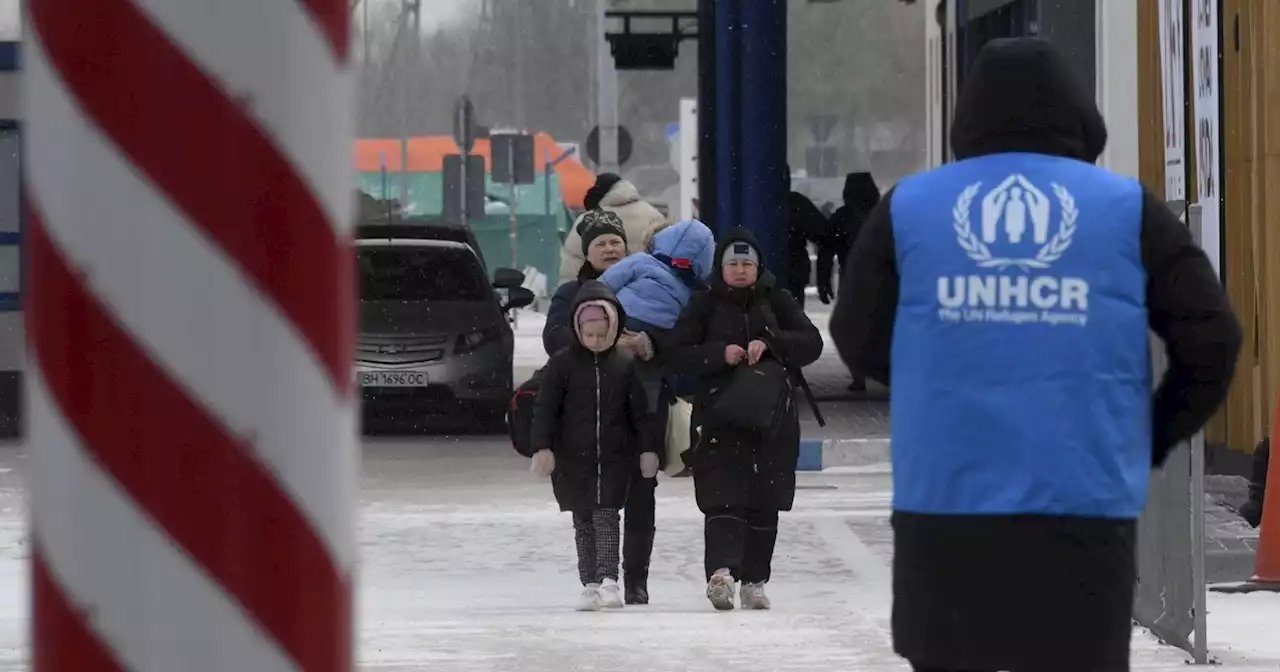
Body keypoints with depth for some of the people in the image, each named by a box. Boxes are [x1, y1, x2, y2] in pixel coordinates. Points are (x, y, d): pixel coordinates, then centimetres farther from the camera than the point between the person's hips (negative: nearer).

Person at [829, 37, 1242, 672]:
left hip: (944, 501, 1)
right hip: (1084, 503, -1)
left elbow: (859, 340, 11)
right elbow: (1211, 337, 1)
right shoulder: (1129, 208, 4)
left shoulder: (906, 207, 6)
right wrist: (1155, 437, 17)